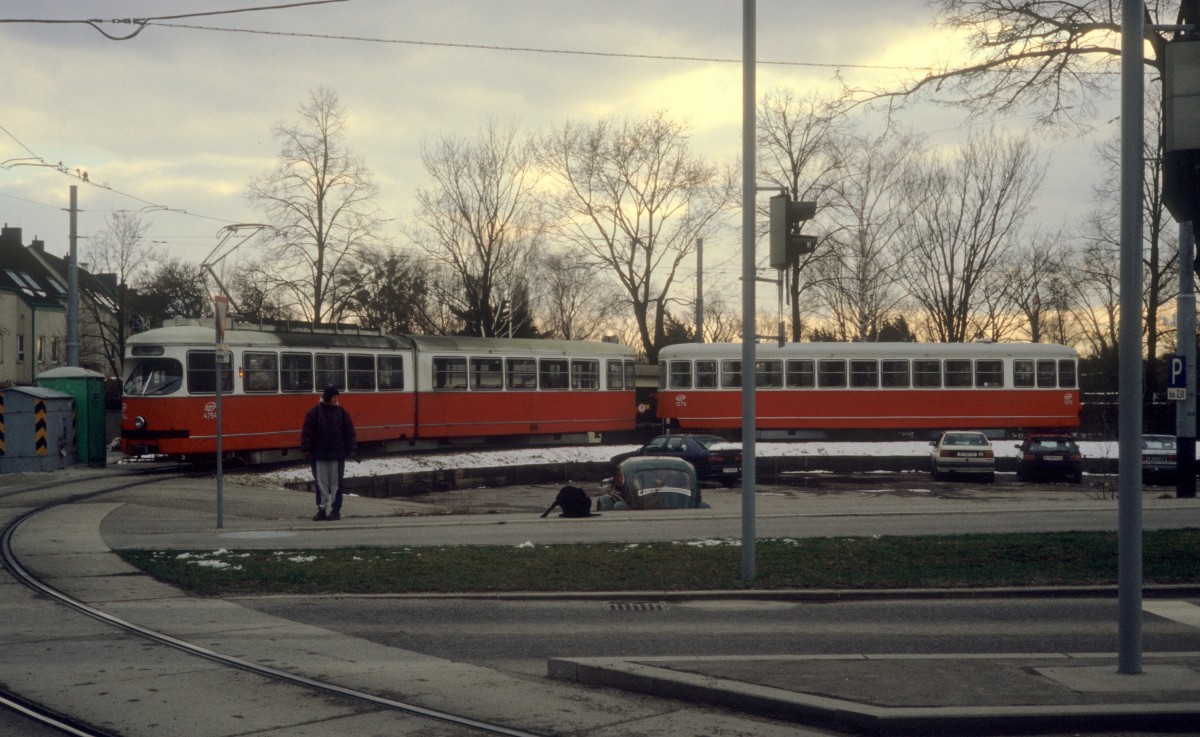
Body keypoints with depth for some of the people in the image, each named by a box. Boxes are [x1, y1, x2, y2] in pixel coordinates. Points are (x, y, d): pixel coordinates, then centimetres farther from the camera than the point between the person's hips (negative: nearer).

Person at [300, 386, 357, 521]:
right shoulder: (314, 413, 0)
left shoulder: (342, 412, 5)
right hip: (319, 455, 0)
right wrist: (306, 449, -5)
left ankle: (336, 510, 7)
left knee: (336, 483, 2)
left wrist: (352, 448, 0)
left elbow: (350, 432, 6)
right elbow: (307, 432, 0)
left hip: (337, 455, 0)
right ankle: (322, 509, 11)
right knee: (321, 483, 5)